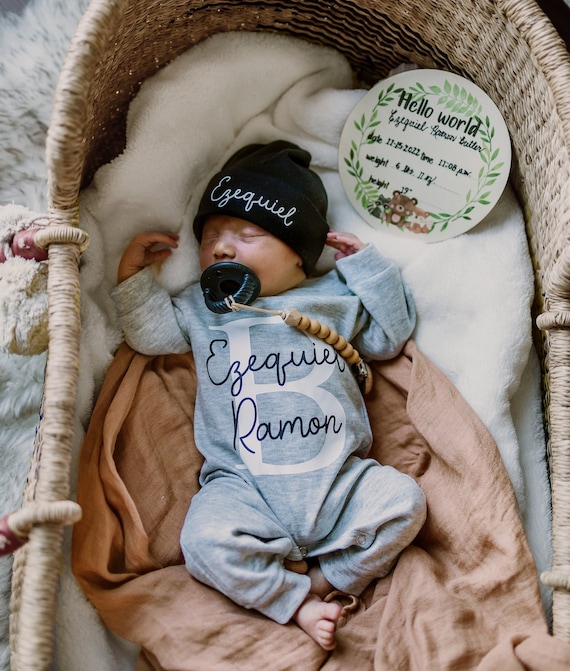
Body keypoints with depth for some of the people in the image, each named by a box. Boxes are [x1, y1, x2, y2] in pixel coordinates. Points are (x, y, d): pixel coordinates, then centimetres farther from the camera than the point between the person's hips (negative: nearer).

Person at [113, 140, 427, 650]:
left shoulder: (335, 297, 12)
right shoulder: (201, 307, 14)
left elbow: (389, 337, 18)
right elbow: (149, 333, 17)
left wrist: (366, 266, 9)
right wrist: (135, 273, 10)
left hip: (340, 480, 1)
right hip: (246, 488, -1)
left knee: (404, 500, -20)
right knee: (206, 539, -28)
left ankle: (325, 577, -7)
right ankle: (296, 603, -10)